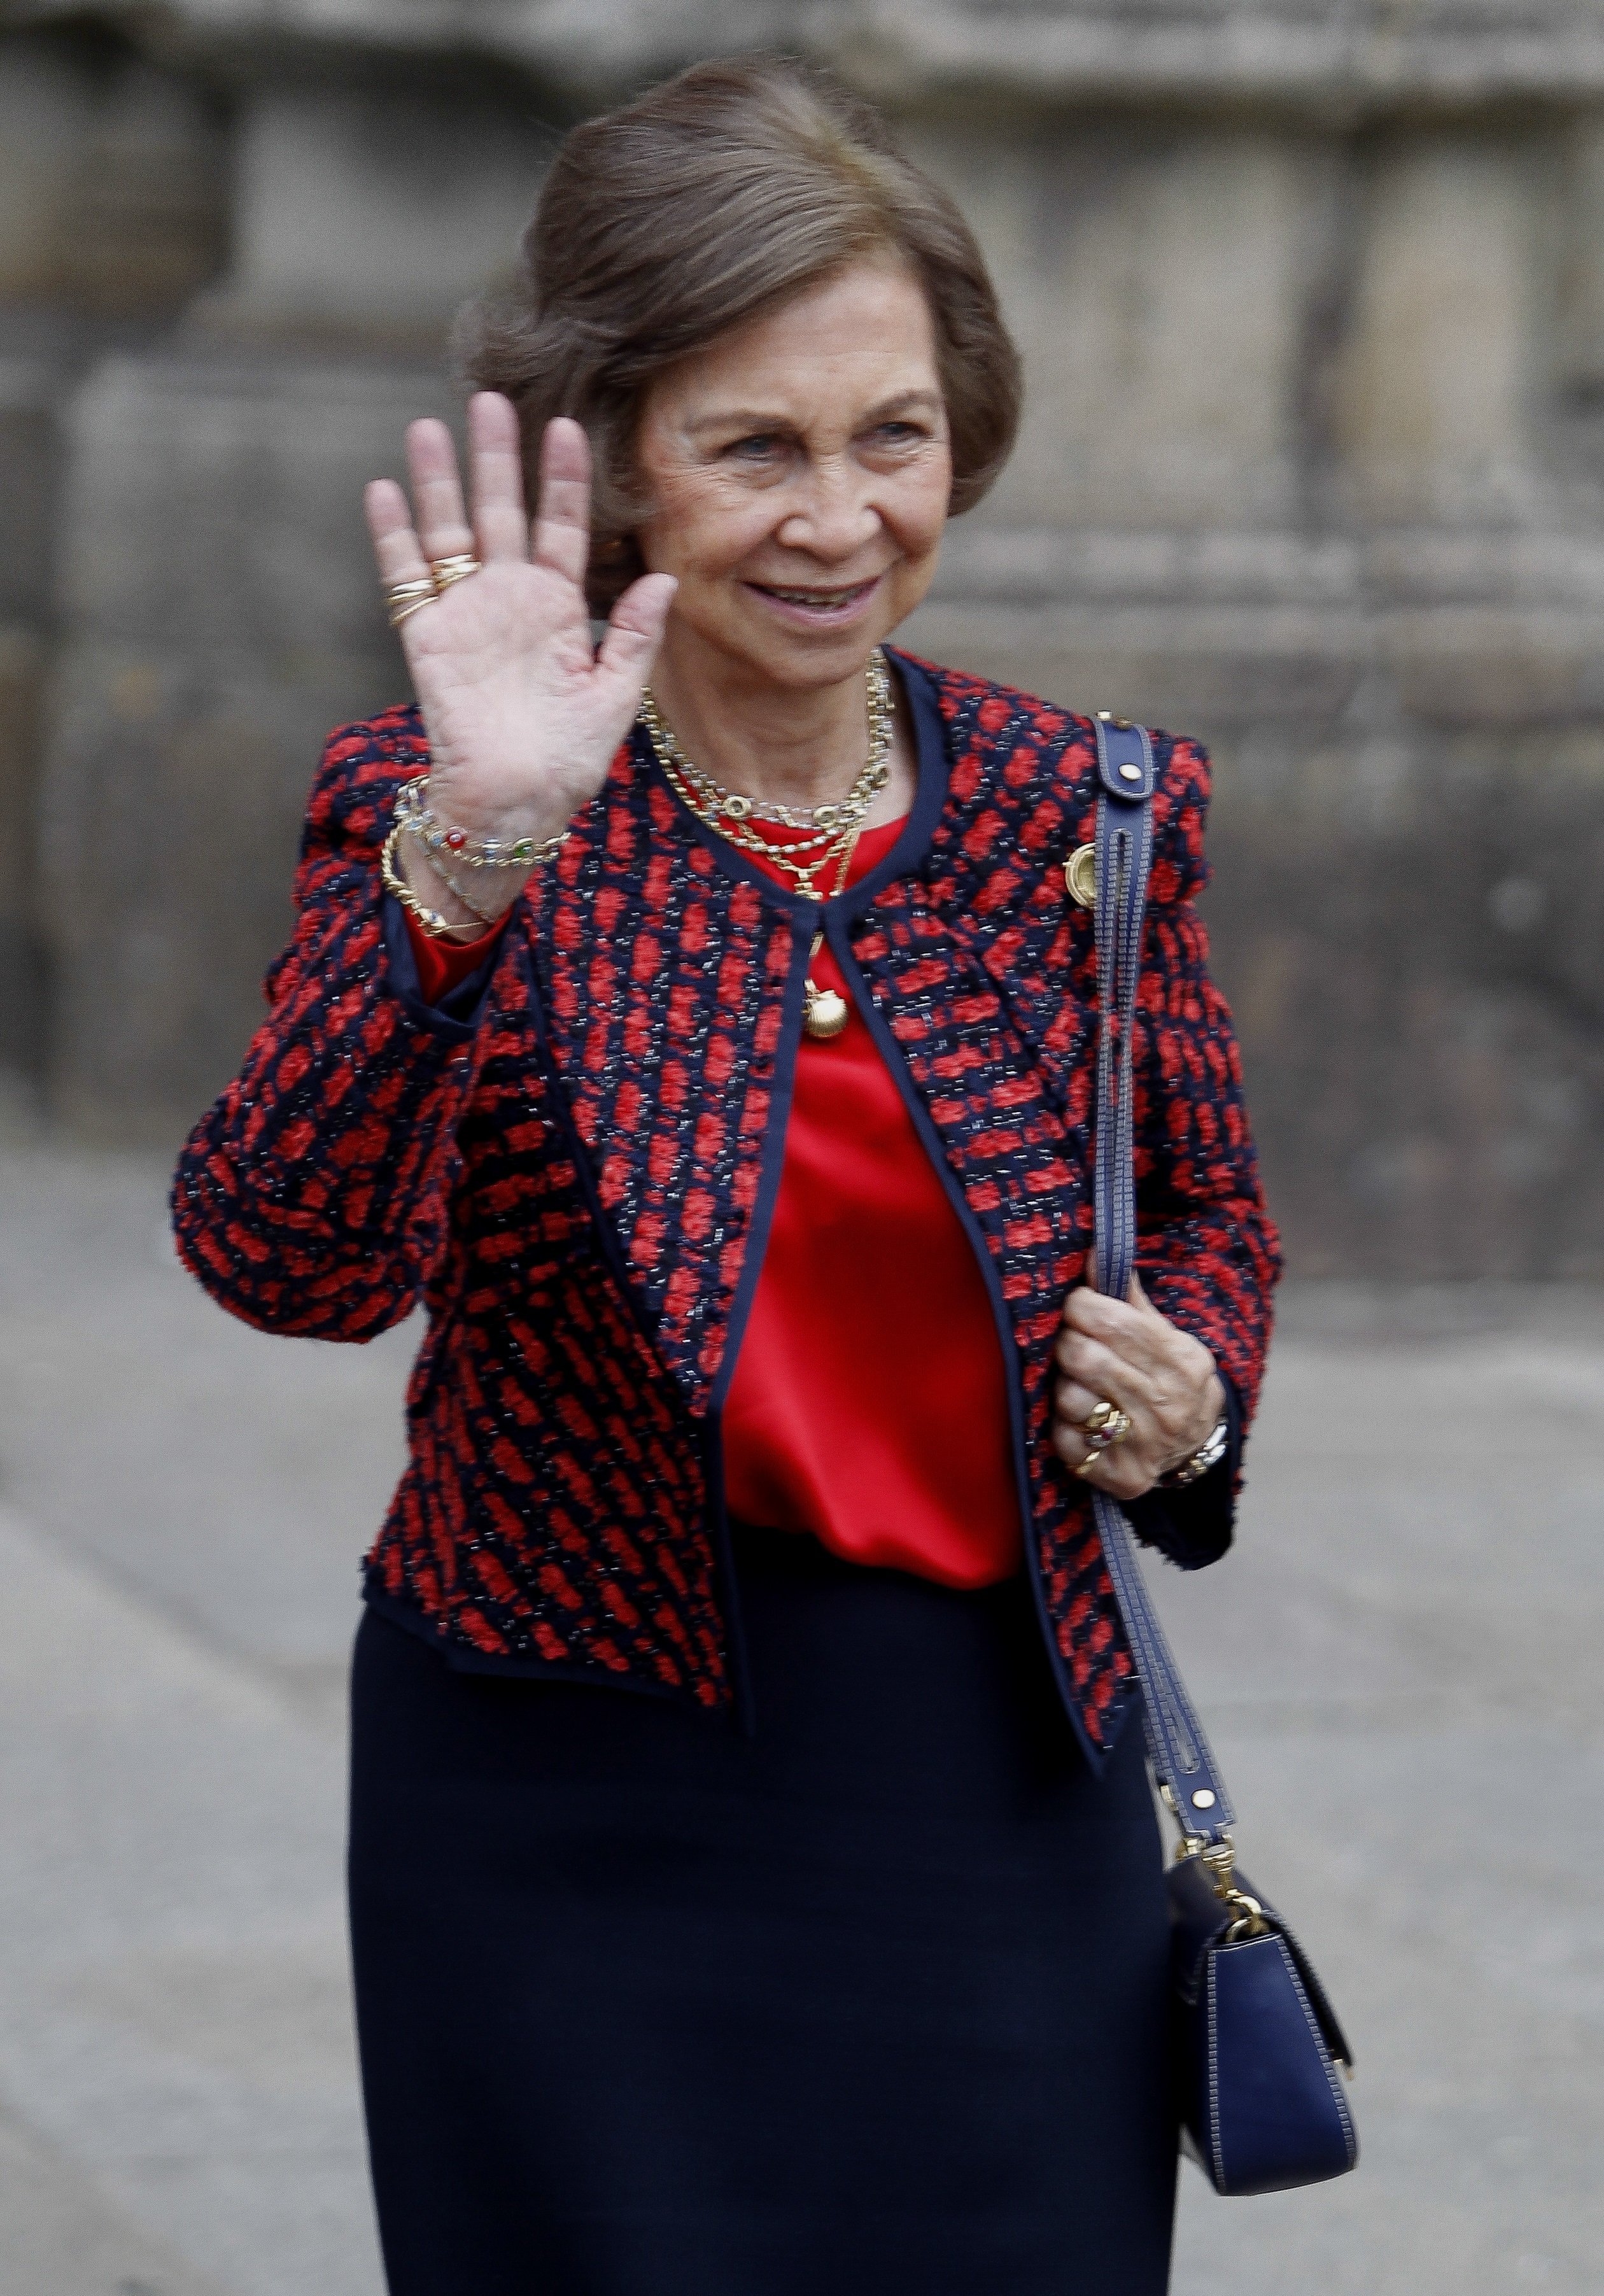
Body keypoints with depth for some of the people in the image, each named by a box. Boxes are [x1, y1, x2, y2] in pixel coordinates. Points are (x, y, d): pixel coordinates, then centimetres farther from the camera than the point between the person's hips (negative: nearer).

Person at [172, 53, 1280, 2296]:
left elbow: (1208, 1212, 17)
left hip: (1003, 1794, 3)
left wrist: (1190, 1385, -5)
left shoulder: (1078, 811, 2)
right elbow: (294, 1261, -24)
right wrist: (468, 857, -36)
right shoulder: (440, 818, -8)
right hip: (579, 1810, -3)